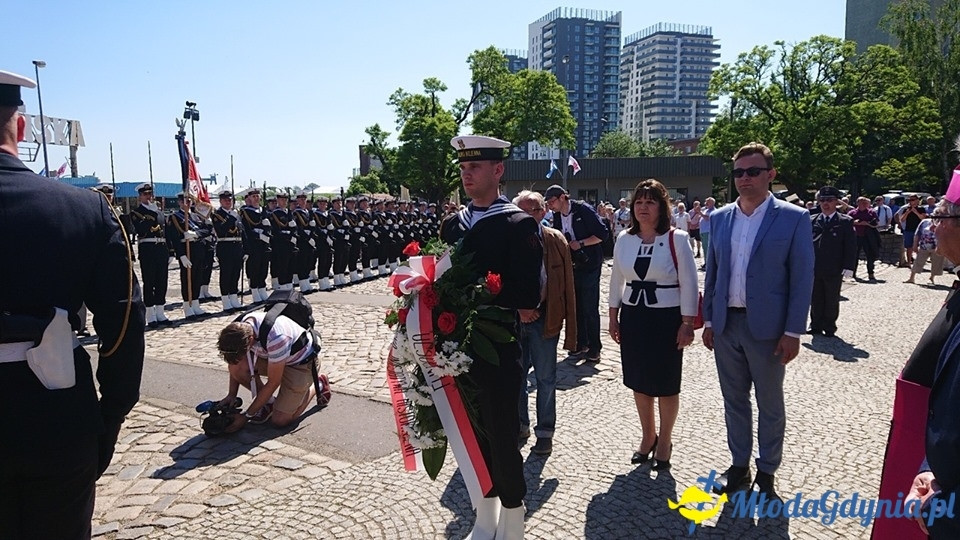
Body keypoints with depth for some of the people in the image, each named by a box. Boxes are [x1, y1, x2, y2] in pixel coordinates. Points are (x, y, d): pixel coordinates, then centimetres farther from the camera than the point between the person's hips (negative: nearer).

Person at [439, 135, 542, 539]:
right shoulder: (452, 225, 9)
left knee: (502, 441, 6)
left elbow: (527, 296, -17)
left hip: (498, 351, -6)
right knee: (473, 437, 17)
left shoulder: (519, 226, -10)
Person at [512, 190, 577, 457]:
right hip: (513, 319, 1)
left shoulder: (556, 240, -3)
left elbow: (567, 285, -1)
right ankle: (520, 424, 34)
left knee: (545, 379, 8)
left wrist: (570, 329, -4)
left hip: (545, 318, -1)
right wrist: (518, 308, -14)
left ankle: (545, 432, 24)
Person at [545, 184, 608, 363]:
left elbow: (602, 234, -14)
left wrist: (581, 243, -20)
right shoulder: (557, 216, 7)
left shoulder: (583, 210, -13)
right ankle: (581, 345, 23)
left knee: (590, 309, -4)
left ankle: (594, 350, 5)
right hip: (571, 266, 7)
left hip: (589, 265, -7)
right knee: (576, 307, 11)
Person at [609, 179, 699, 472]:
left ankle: (664, 441, 29)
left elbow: (689, 284, -8)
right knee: (639, 381, 14)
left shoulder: (677, 239, -9)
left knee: (666, 384, 9)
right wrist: (613, 317, 8)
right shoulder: (624, 239, 3)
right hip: (632, 316, 4)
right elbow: (616, 280, 10)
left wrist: (687, 323, -11)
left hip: (666, 318, -4)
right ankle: (648, 436, 34)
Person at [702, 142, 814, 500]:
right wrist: (708, 320, 7)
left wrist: (793, 332, -11)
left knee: (770, 405, 11)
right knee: (734, 400, 14)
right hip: (726, 324, 4)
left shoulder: (793, 218, -7)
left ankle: (766, 473, 26)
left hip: (767, 326, -4)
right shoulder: (720, 218, 6)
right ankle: (739, 466, 29)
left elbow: (802, 279, -8)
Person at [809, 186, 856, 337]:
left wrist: (848, 267, -10)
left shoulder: (846, 222, 0)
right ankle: (816, 326, 21)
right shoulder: (812, 221, 6)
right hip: (814, 269, 2)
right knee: (815, 299, 9)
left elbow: (851, 246, -3)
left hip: (834, 270, -2)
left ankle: (829, 327, 18)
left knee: (832, 300, 8)